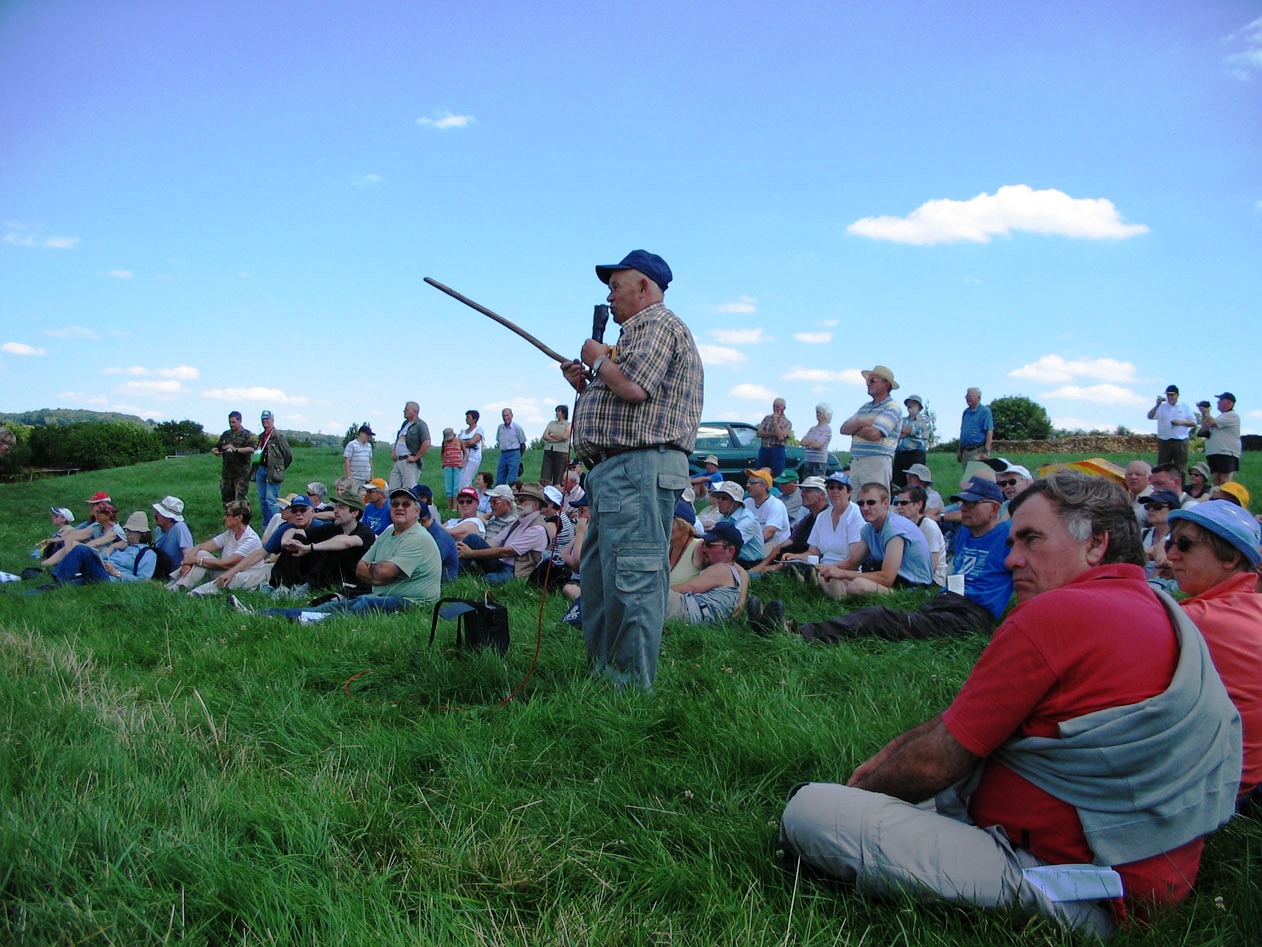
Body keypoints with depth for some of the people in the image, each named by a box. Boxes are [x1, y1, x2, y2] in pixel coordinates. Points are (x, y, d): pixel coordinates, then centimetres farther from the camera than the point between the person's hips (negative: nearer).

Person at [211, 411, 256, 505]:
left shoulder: (246, 435, -1)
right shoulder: (226, 434, 16)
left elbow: (251, 449, -17)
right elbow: (216, 447, 22)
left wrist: (236, 449, -29)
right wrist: (214, 451, -2)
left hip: (241, 473, -6)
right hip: (226, 472, 6)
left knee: (240, 500, -8)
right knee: (226, 497, 10)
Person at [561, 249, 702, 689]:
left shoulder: (658, 324, -5)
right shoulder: (638, 331, 27)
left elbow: (633, 388, -23)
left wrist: (598, 360, -5)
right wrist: (585, 385, 16)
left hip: (639, 468, -12)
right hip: (617, 471, 12)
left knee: (632, 580, -11)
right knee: (598, 578, 15)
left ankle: (633, 686, -7)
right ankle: (601, 673, 24)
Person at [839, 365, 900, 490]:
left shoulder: (892, 408, -4)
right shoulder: (865, 407, 21)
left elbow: (874, 434, -18)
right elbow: (844, 429, 13)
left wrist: (853, 429, 1)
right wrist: (860, 424, -8)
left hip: (877, 462, -7)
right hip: (855, 462, 7)